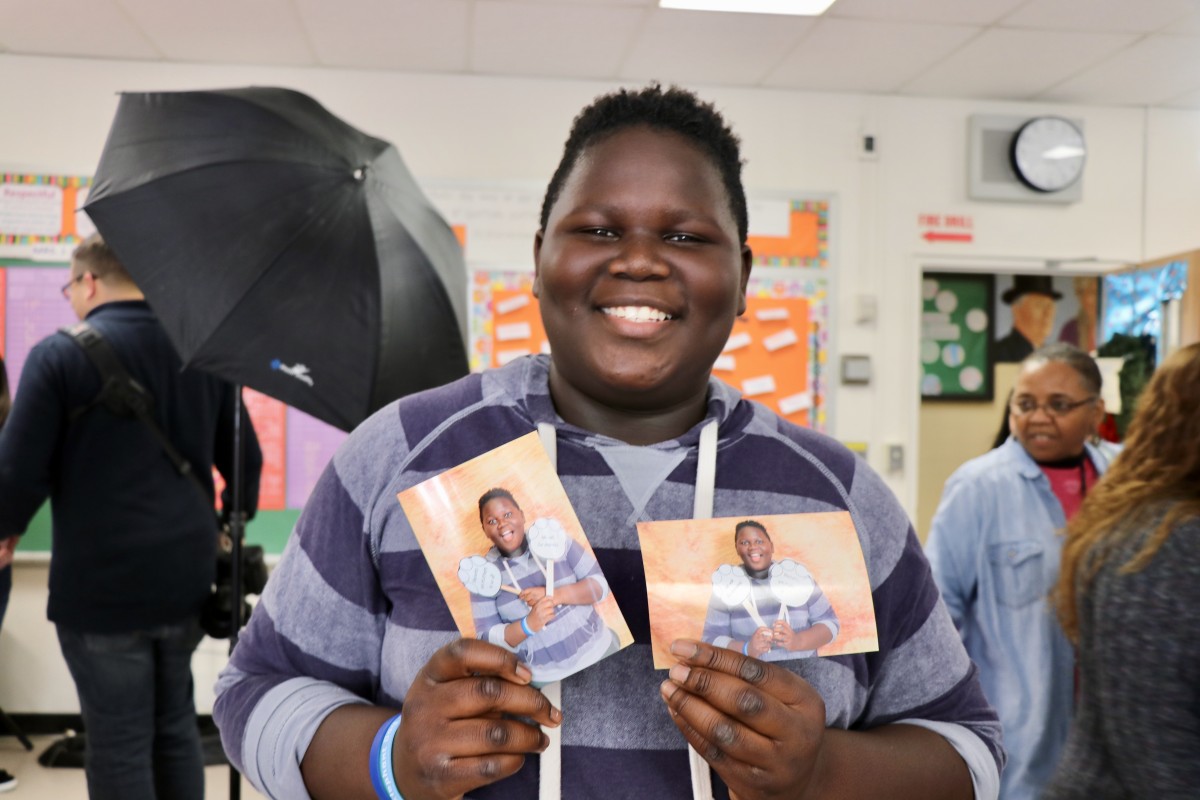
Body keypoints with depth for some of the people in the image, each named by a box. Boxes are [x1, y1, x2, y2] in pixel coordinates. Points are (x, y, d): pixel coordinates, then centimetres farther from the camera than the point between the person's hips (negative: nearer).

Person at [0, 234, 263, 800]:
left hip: (100, 586, -5)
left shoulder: (59, 354, -9)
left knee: (118, 746, 7)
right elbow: (245, 459, 11)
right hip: (186, 579, 5)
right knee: (176, 727, 19)